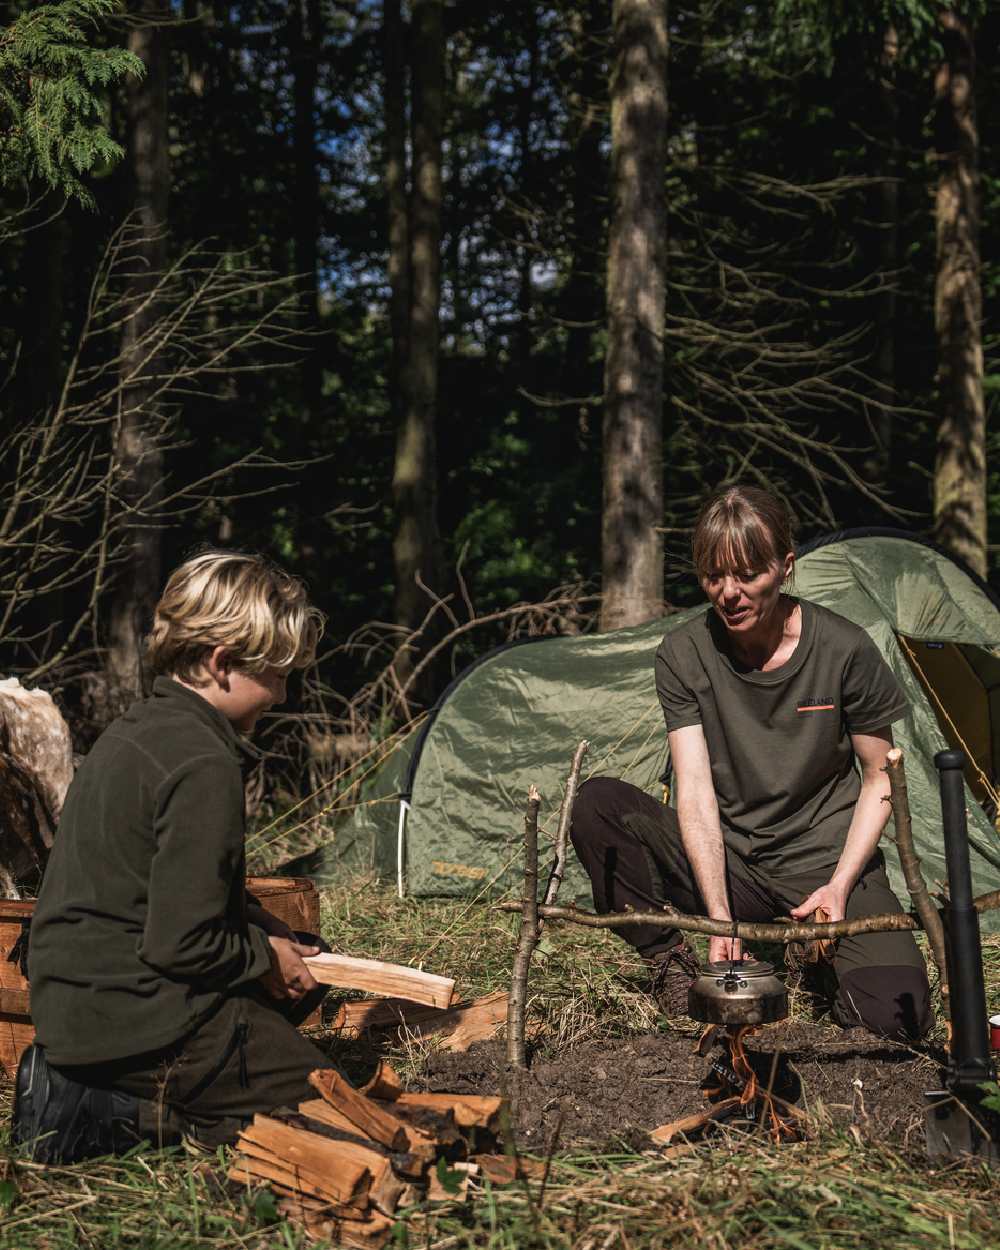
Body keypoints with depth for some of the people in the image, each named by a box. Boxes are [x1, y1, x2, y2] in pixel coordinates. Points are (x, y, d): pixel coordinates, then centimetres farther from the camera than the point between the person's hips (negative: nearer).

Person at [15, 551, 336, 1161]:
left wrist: (269, 930, 9)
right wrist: (265, 954, -5)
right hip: (134, 1012, -9)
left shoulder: (136, 729, 10)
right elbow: (181, 943, -23)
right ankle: (105, 1108, -7)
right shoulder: (203, 765, -21)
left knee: (309, 967, 23)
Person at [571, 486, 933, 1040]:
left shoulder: (844, 650, -13)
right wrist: (719, 918, -27)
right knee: (597, 802, -23)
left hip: (826, 861, -1)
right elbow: (695, 793, -15)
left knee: (898, 1013, -25)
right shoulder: (685, 654, -9)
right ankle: (670, 961, -12)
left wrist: (840, 885, -14)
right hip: (728, 866, 1)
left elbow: (879, 778, -2)